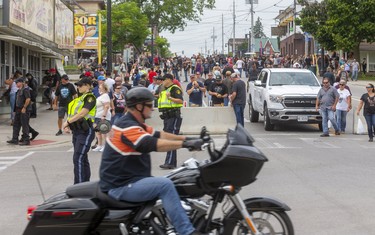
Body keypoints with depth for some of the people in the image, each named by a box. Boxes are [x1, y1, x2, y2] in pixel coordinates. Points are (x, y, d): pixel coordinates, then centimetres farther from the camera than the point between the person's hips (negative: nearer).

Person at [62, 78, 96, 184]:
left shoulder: (90, 98, -10)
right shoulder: (81, 98, 18)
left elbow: (82, 113, -21)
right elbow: (74, 112, 20)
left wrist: (68, 121, -17)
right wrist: (68, 125, 4)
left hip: (85, 132, -10)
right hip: (77, 131, 10)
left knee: (78, 158, -15)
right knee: (82, 158, 13)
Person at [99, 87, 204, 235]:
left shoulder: (135, 124, 14)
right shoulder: (127, 126, -20)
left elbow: (159, 135, 13)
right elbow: (152, 144, -32)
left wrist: (186, 139, 3)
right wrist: (185, 144, -32)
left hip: (129, 180, 11)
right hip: (120, 186, -11)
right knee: (165, 185, -24)